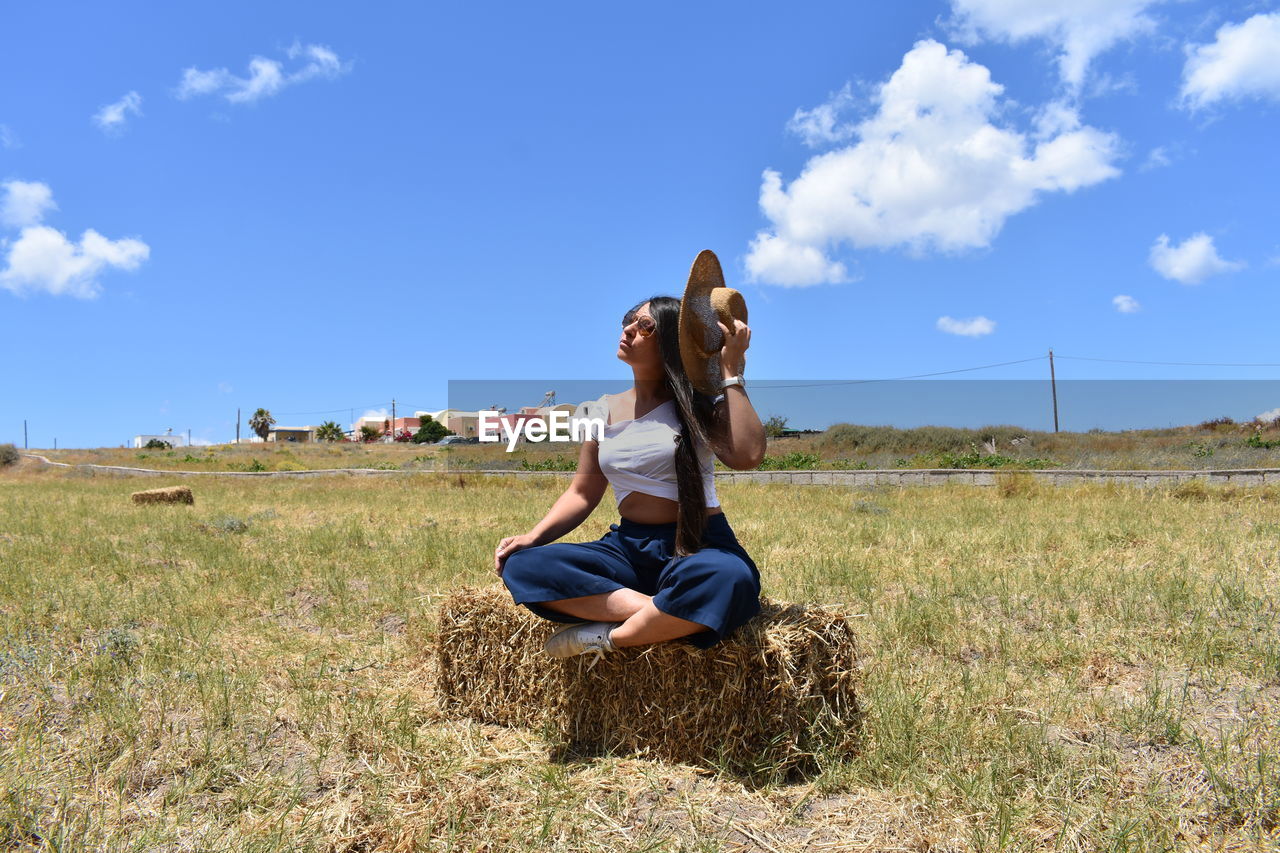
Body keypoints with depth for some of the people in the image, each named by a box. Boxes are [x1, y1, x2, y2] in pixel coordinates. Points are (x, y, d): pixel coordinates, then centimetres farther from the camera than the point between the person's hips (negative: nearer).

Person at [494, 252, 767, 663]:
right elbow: (582, 493, 14)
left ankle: (608, 637, -20)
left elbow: (747, 455, -19)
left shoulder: (698, 402, 0)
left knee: (726, 579, -41)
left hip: (700, 547, -3)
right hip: (626, 548, 4)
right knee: (522, 566, -22)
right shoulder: (602, 412, 11)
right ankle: (660, 616, -27)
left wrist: (731, 370, -14)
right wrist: (533, 536, -3)